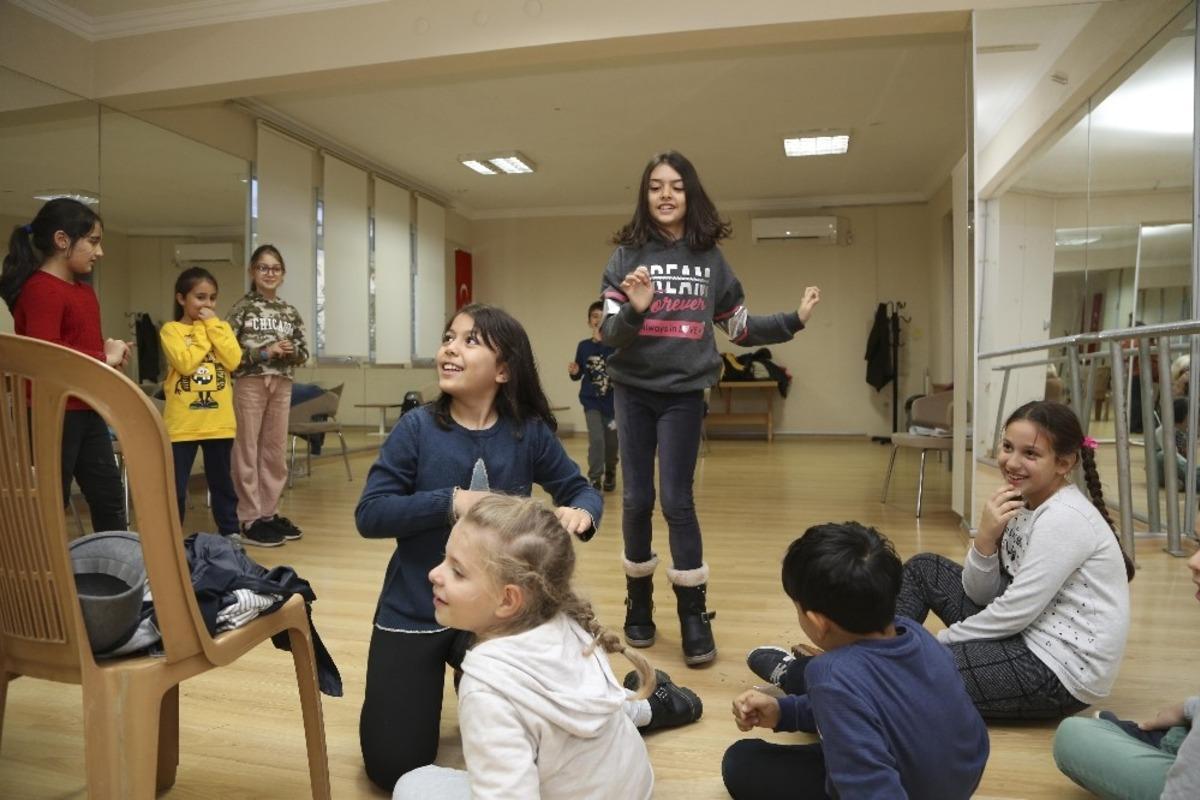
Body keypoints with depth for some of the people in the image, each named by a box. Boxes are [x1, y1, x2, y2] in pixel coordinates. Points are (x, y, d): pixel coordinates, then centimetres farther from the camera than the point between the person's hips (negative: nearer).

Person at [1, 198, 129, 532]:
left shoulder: (83, 290, 15)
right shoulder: (39, 288, -16)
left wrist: (109, 349, 5)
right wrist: (104, 357, -16)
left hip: (88, 412, 9)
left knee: (109, 497, 13)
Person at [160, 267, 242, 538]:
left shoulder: (222, 327, 9)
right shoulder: (171, 330, -2)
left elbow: (234, 361, -7)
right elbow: (186, 363, -18)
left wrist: (213, 326, -6)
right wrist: (202, 328, -8)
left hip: (219, 422, 3)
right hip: (182, 423, -3)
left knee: (222, 483, 14)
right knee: (175, 488, 5)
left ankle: (230, 533, 24)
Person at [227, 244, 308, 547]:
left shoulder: (290, 312, 11)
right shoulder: (242, 308, -3)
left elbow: (303, 352, 13)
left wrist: (291, 351, -8)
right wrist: (264, 353, -17)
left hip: (281, 385, 5)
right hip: (249, 384, -5)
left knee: (276, 450, 9)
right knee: (248, 451, -1)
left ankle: (269, 513, 19)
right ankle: (250, 520, 5)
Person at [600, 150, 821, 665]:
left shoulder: (711, 259, 5)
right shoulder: (626, 256, 0)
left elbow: (740, 327, 12)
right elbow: (608, 333, -7)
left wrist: (794, 320, 6)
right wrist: (634, 310, -26)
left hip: (684, 393, 0)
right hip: (633, 392, 1)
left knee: (677, 501, -2)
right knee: (636, 500, 6)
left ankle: (695, 616, 9)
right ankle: (638, 603, 23)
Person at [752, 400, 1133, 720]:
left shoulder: (1064, 519, -22)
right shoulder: (1022, 504, 4)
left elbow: (1014, 612, -22)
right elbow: (979, 594, 1)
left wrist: (939, 641, -10)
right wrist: (985, 537, -17)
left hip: (1060, 674, -9)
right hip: (1027, 637, 9)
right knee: (924, 569, 10)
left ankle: (800, 676, 13)